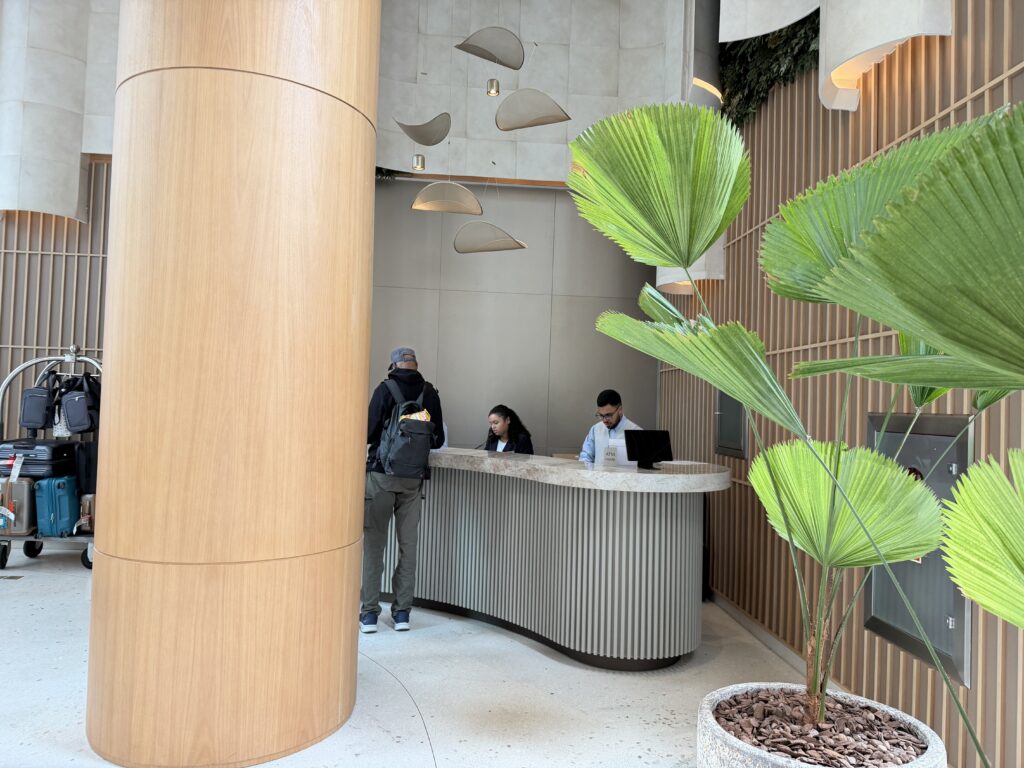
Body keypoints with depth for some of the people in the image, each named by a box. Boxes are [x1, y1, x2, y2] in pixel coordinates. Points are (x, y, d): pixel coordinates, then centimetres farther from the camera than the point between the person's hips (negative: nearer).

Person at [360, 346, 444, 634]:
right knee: (408, 544, 9)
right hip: (414, 478, 3)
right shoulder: (430, 393, 3)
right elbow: (438, 440, 6)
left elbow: (369, 431, -9)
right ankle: (402, 611, 14)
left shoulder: (385, 389, -6)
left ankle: (369, 612, 6)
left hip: (382, 473, -3)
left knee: (374, 543, 5)